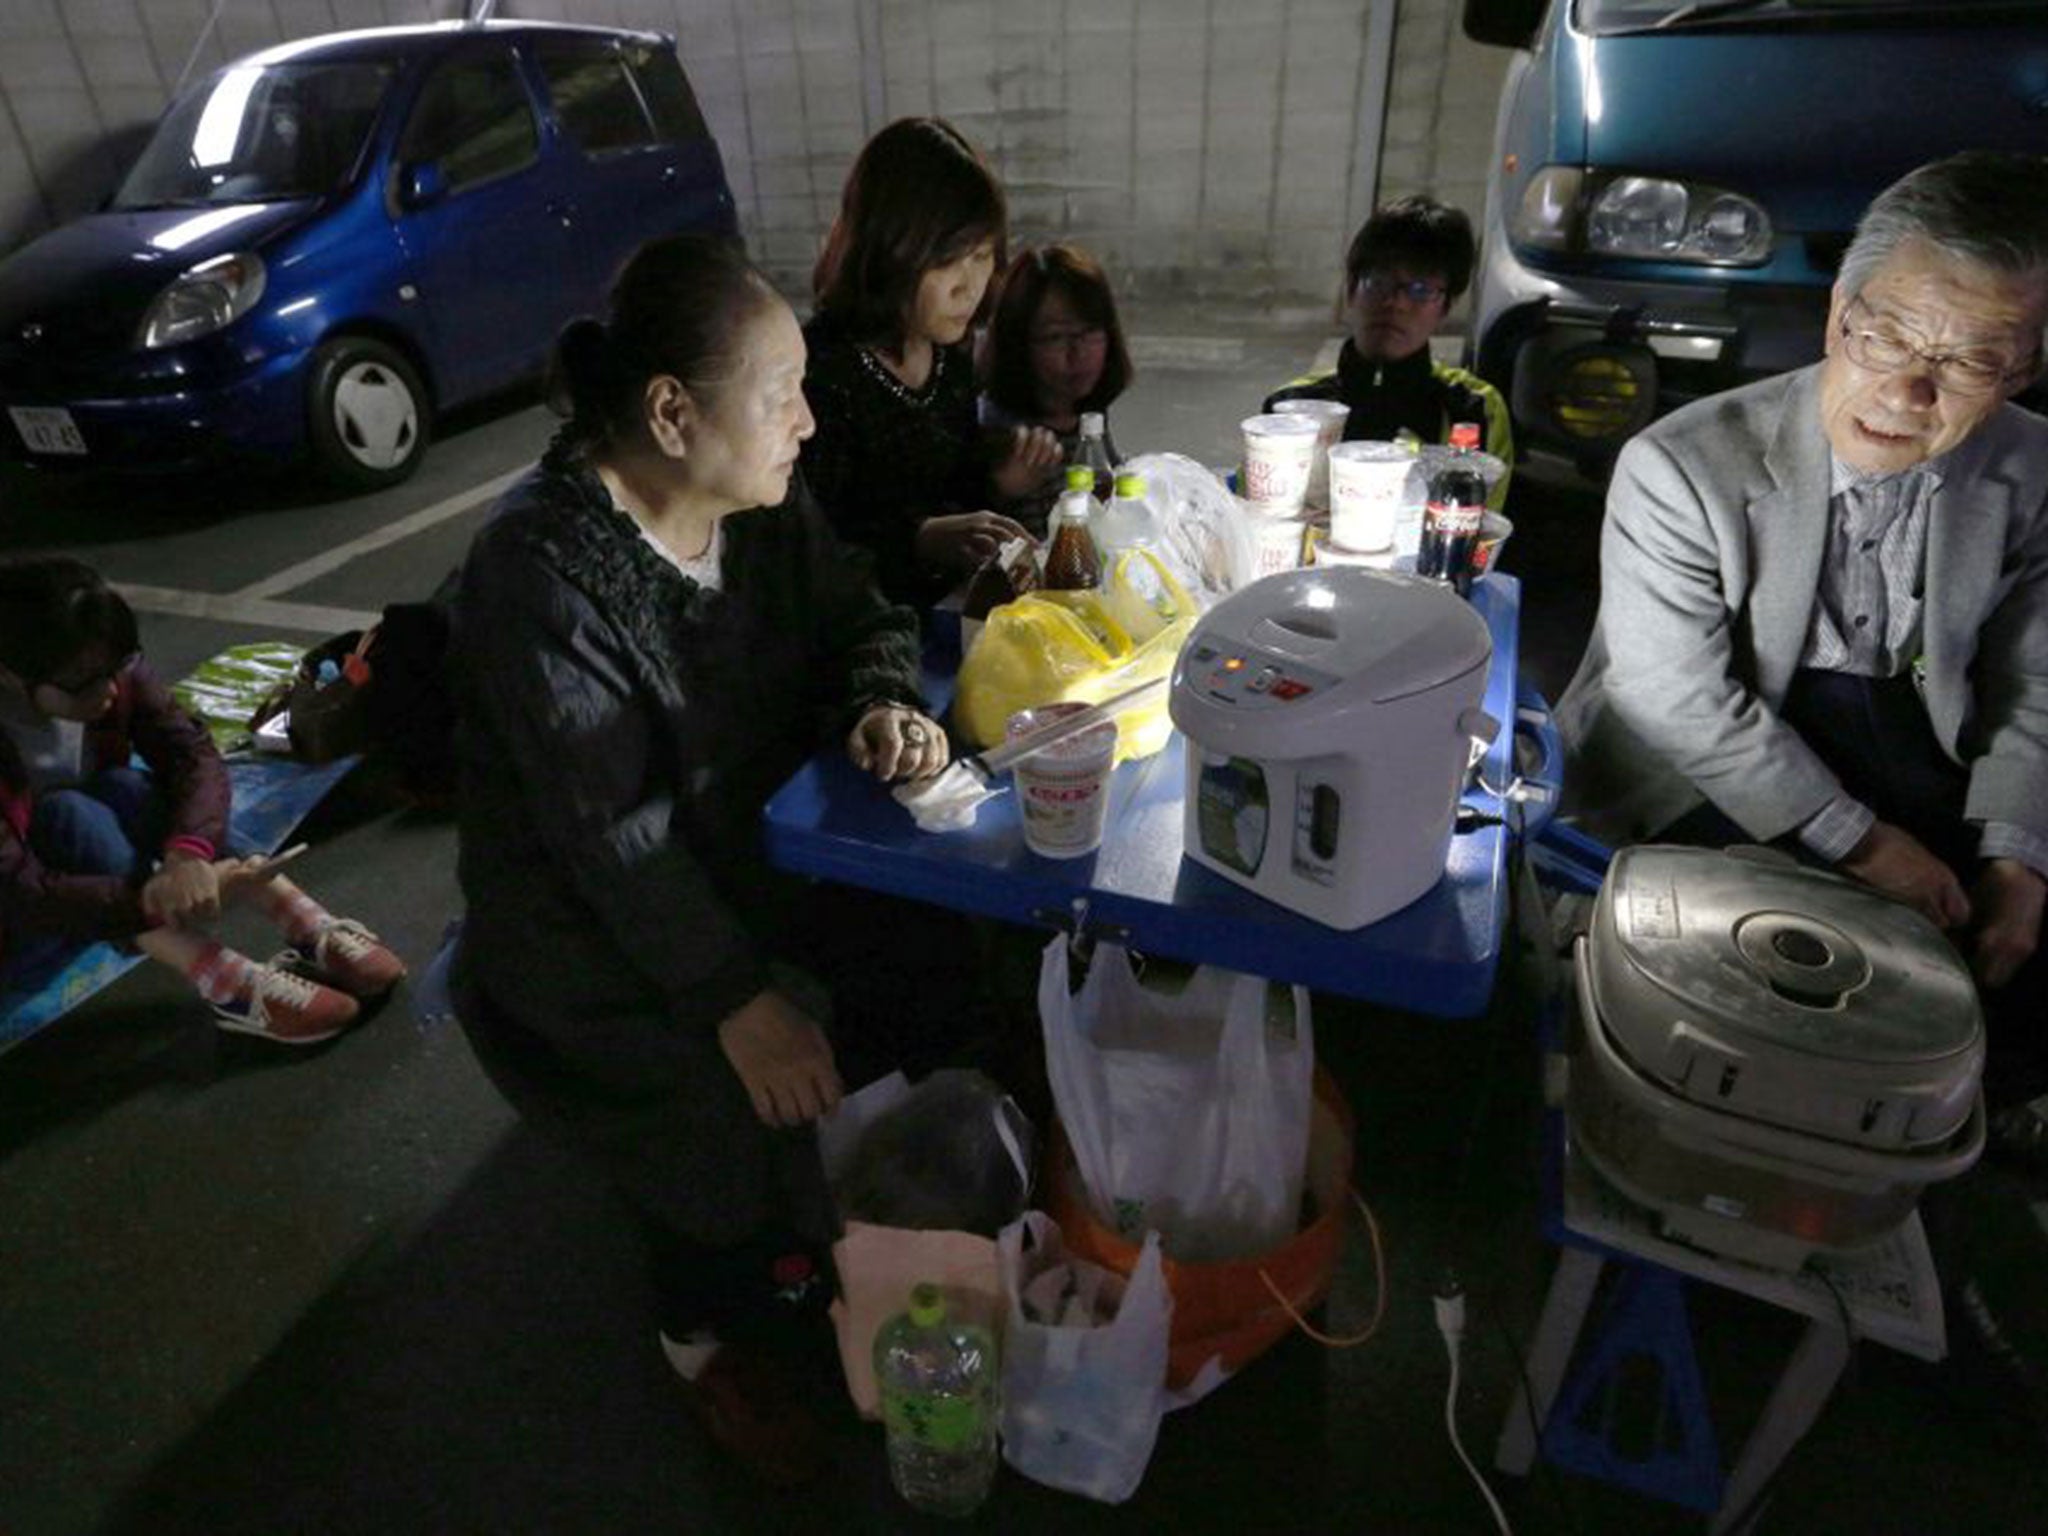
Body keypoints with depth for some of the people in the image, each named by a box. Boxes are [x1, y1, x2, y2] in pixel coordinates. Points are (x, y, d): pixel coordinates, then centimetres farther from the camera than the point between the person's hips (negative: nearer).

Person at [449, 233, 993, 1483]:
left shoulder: (762, 505, -3)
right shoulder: (543, 567, -24)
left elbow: (860, 614, 9)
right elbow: (609, 830, -28)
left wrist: (887, 701, -15)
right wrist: (737, 1003, -32)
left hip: (745, 856, 7)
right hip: (590, 932, -7)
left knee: (936, 966, -8)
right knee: (750, 1098, -24)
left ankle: (844, 1212, 16)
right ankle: (714, 1332, 10)